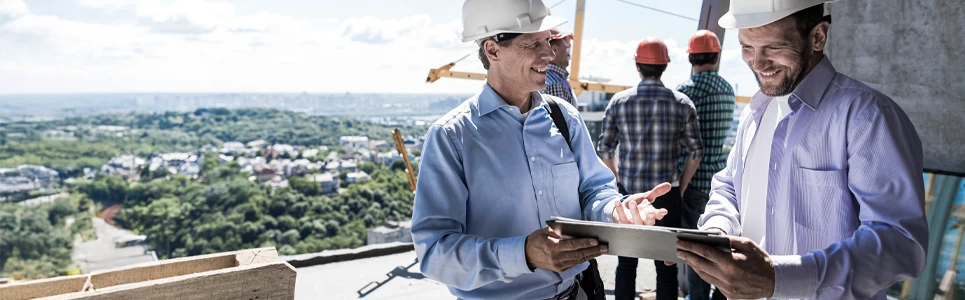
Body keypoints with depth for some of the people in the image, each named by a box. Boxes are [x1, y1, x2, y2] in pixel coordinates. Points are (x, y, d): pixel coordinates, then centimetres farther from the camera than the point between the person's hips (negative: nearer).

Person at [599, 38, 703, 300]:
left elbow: (606, 150, 0)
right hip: (667, 194, -1)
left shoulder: (619, 101, -2)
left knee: (626, 263, 13)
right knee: (666, 265, 9)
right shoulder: (681, 103, -2)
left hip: (628, 193, 1)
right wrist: (681, 187, 10)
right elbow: (695, 152, -1)